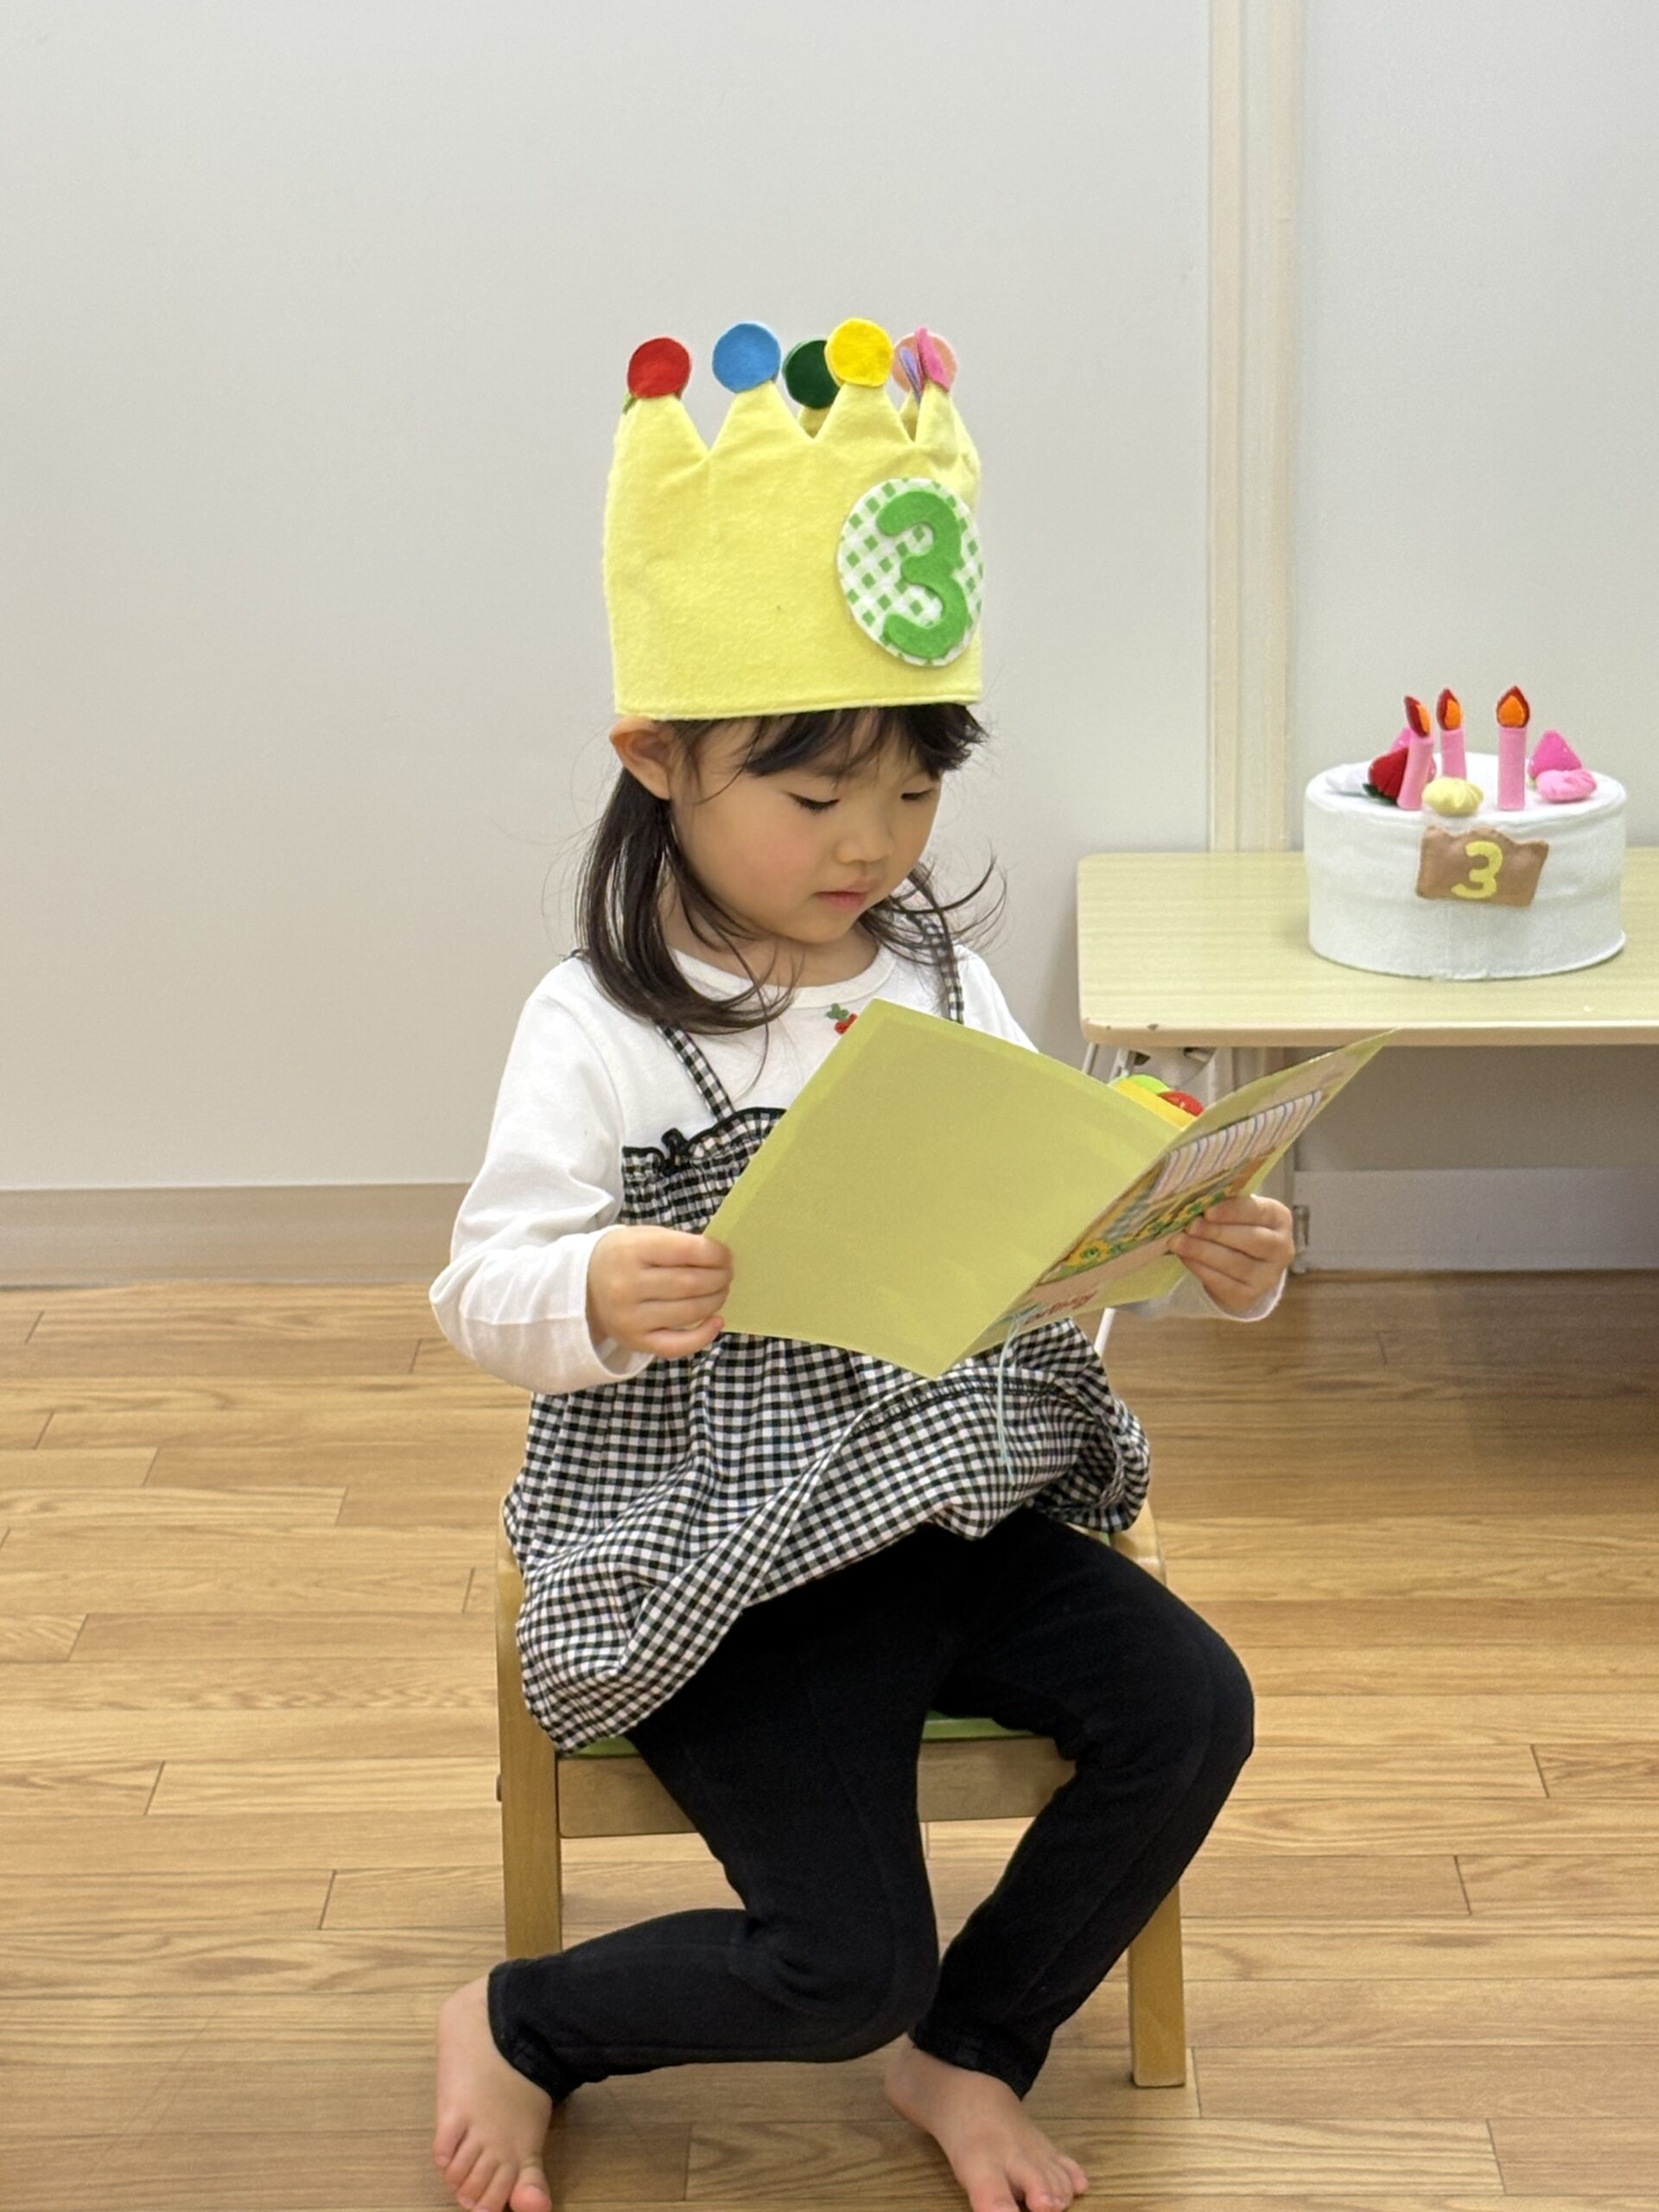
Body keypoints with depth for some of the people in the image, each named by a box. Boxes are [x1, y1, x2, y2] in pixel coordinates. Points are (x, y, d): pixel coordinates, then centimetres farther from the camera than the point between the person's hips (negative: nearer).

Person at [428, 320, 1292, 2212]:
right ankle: (519, 2025, 17)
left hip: (961, 1500, 6)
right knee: (846, 1964, -13)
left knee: (1189, 1707, -12)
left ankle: (967, 2055, 13)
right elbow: (480, 1294, -16)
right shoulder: (602, 1030, -14)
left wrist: (1205, 1264, -14)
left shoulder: (942, 983, 3)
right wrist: (595, 1297, -38)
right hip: (725, 1549, -6)